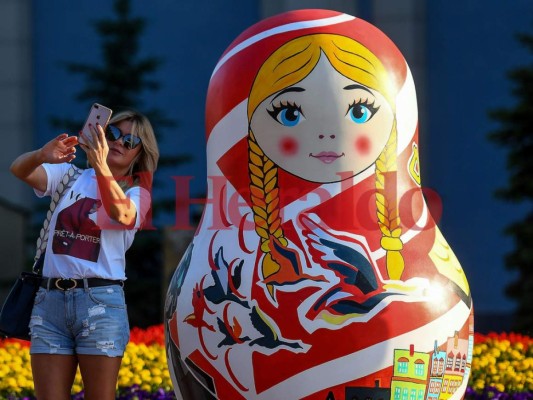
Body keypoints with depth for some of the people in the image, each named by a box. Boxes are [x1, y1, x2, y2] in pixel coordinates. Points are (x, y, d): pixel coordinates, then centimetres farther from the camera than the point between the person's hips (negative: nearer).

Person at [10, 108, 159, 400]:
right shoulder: (69, 177, 13)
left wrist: (102, 169, -36)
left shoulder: (136, 193, 6)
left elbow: (122, 214, -18)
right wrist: (42, 155, -28)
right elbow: (19, 169, -4)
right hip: (50, 299, 2)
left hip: (100, 302, -2)